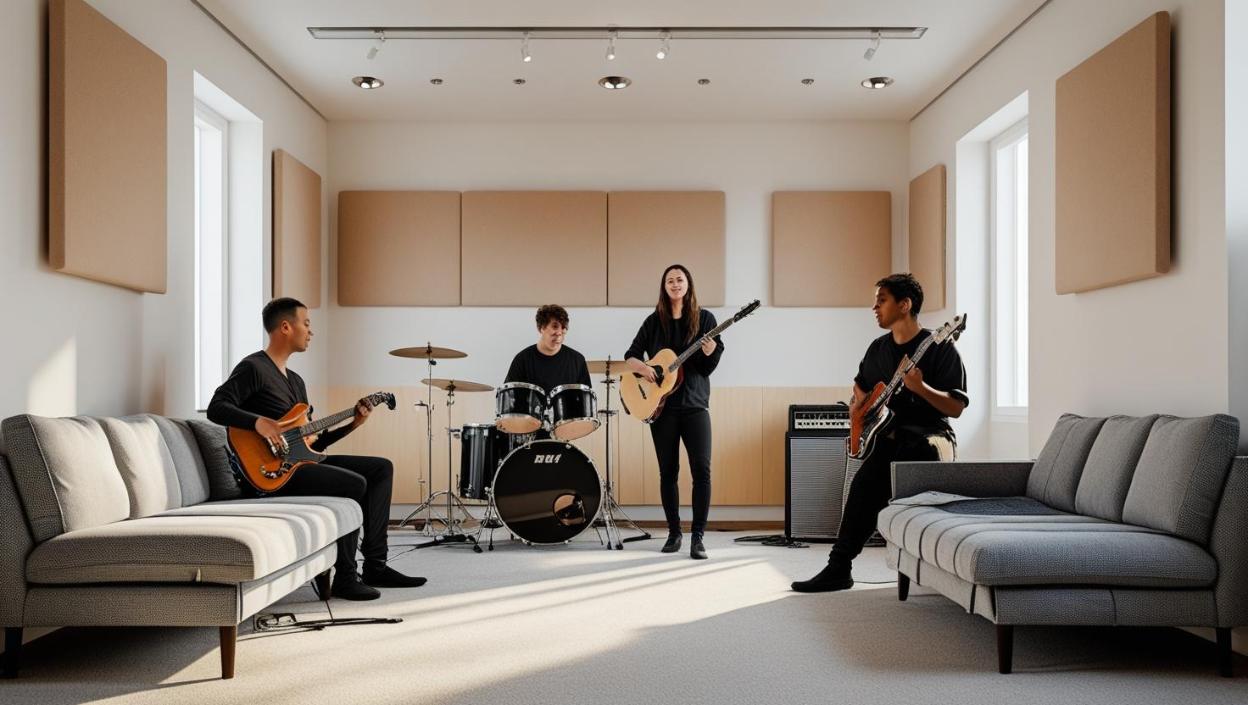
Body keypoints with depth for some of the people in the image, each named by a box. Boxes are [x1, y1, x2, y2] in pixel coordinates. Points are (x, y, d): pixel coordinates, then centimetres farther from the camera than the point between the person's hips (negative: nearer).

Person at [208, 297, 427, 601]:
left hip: (298, 459, 10)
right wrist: (259, 421, -31)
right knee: (354, 483, -26)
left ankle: (375, 567, 0)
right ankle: (345, 577, -15)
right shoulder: (253, 368, -6)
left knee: (381, 468, 4)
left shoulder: (295, 381, 21)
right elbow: (216, 408, -19)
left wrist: (352, 425, 9)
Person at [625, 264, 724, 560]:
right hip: (660, 405, 2)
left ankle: (697, 536, -4)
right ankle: (674, 533, 17)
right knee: (668, 471, 6)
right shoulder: (654, 321, 8)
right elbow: (630, 355, 10)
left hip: (694, 403, -1)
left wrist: (710, 351, -22)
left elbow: (711, 366, -1)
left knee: (702, 469, -10)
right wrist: (641, 367, -11)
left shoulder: (704, 318, 3)